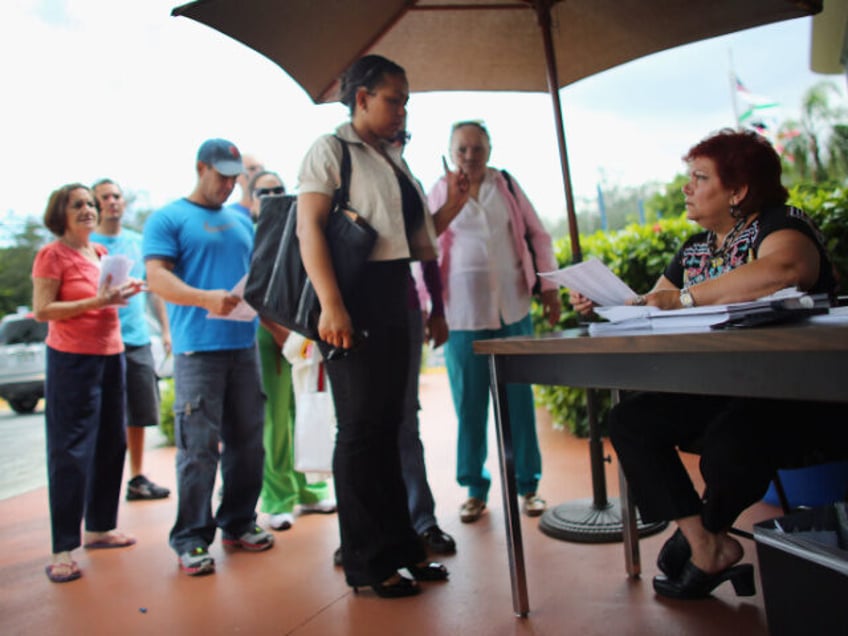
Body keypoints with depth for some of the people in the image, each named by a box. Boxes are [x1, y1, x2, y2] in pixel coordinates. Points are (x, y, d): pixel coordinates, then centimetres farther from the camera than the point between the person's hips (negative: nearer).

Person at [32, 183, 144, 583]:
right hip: (71, 359, -7)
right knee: (71, 454, -5)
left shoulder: (102, 253, 13)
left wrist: (121, 293, 3)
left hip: (110, 355, 7)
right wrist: (96, 301, -21)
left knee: (111, 446, 12)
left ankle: (99, 528, 26)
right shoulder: (52, 255, -6)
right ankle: (63, 550, 3)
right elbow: (42, 310, -13)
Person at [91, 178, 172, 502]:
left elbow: (154, 289, 17)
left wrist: (166, 329, 10)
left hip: (138, 339, 4)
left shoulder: (139, 242, 13)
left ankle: (137, 478, 22)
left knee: (139, 415, 10)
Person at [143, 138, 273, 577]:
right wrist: (206, 298, -26)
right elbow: (157, 277, -9)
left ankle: (238, 523, 24)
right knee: (199, 447, -5)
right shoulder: (168, 219, 3)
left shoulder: (242, 221, 20)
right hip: (198, 348, -5)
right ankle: (191, 539, 7)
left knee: (247, 441, 9)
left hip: (245, 345, 6)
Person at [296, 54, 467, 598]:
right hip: (355, 307, -8)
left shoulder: (395, 160, 21)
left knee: (388, 426, 12)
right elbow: (309, 226, -14)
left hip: (394, 302, 8)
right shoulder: (331, 150, -1)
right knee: (361, 428, -3)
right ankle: (366, 563, 10)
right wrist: (330, 304, -23)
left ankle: (400, 546, 24)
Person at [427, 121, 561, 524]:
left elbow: (538, 235, 12)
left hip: (512, 307, 2)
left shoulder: (507, 185, 9)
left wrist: (549, 286, 5)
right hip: (462, 312, -1)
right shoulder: (438, 193, 4)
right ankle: (475, 489, 18)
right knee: (469, 404, 4)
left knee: (519, 400, 7)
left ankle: (527, 486, 20)